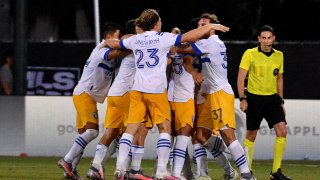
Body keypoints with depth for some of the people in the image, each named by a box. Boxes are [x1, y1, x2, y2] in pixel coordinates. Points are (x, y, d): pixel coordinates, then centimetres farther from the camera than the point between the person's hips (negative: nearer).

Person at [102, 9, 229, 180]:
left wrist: (107, 42, 50)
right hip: (156, 89, -4)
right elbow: (189, 37, -10)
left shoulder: (135, 39, 11)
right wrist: (210, 27, 0)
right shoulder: (163, 38, -4)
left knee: (131, 127, 4)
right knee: (165, 128, 3)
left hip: (137, 89, 4)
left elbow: (113, 43, 26)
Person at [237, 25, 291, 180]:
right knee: (251, 135, 2)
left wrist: (281, 100, 15)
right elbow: (241, 78, -6)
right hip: (254, 98, -4)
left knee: (282, 131, -10)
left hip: (272, 98, 4)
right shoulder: (250, 54, -6)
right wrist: (242, 99, -15)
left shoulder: (279, 55, 7)